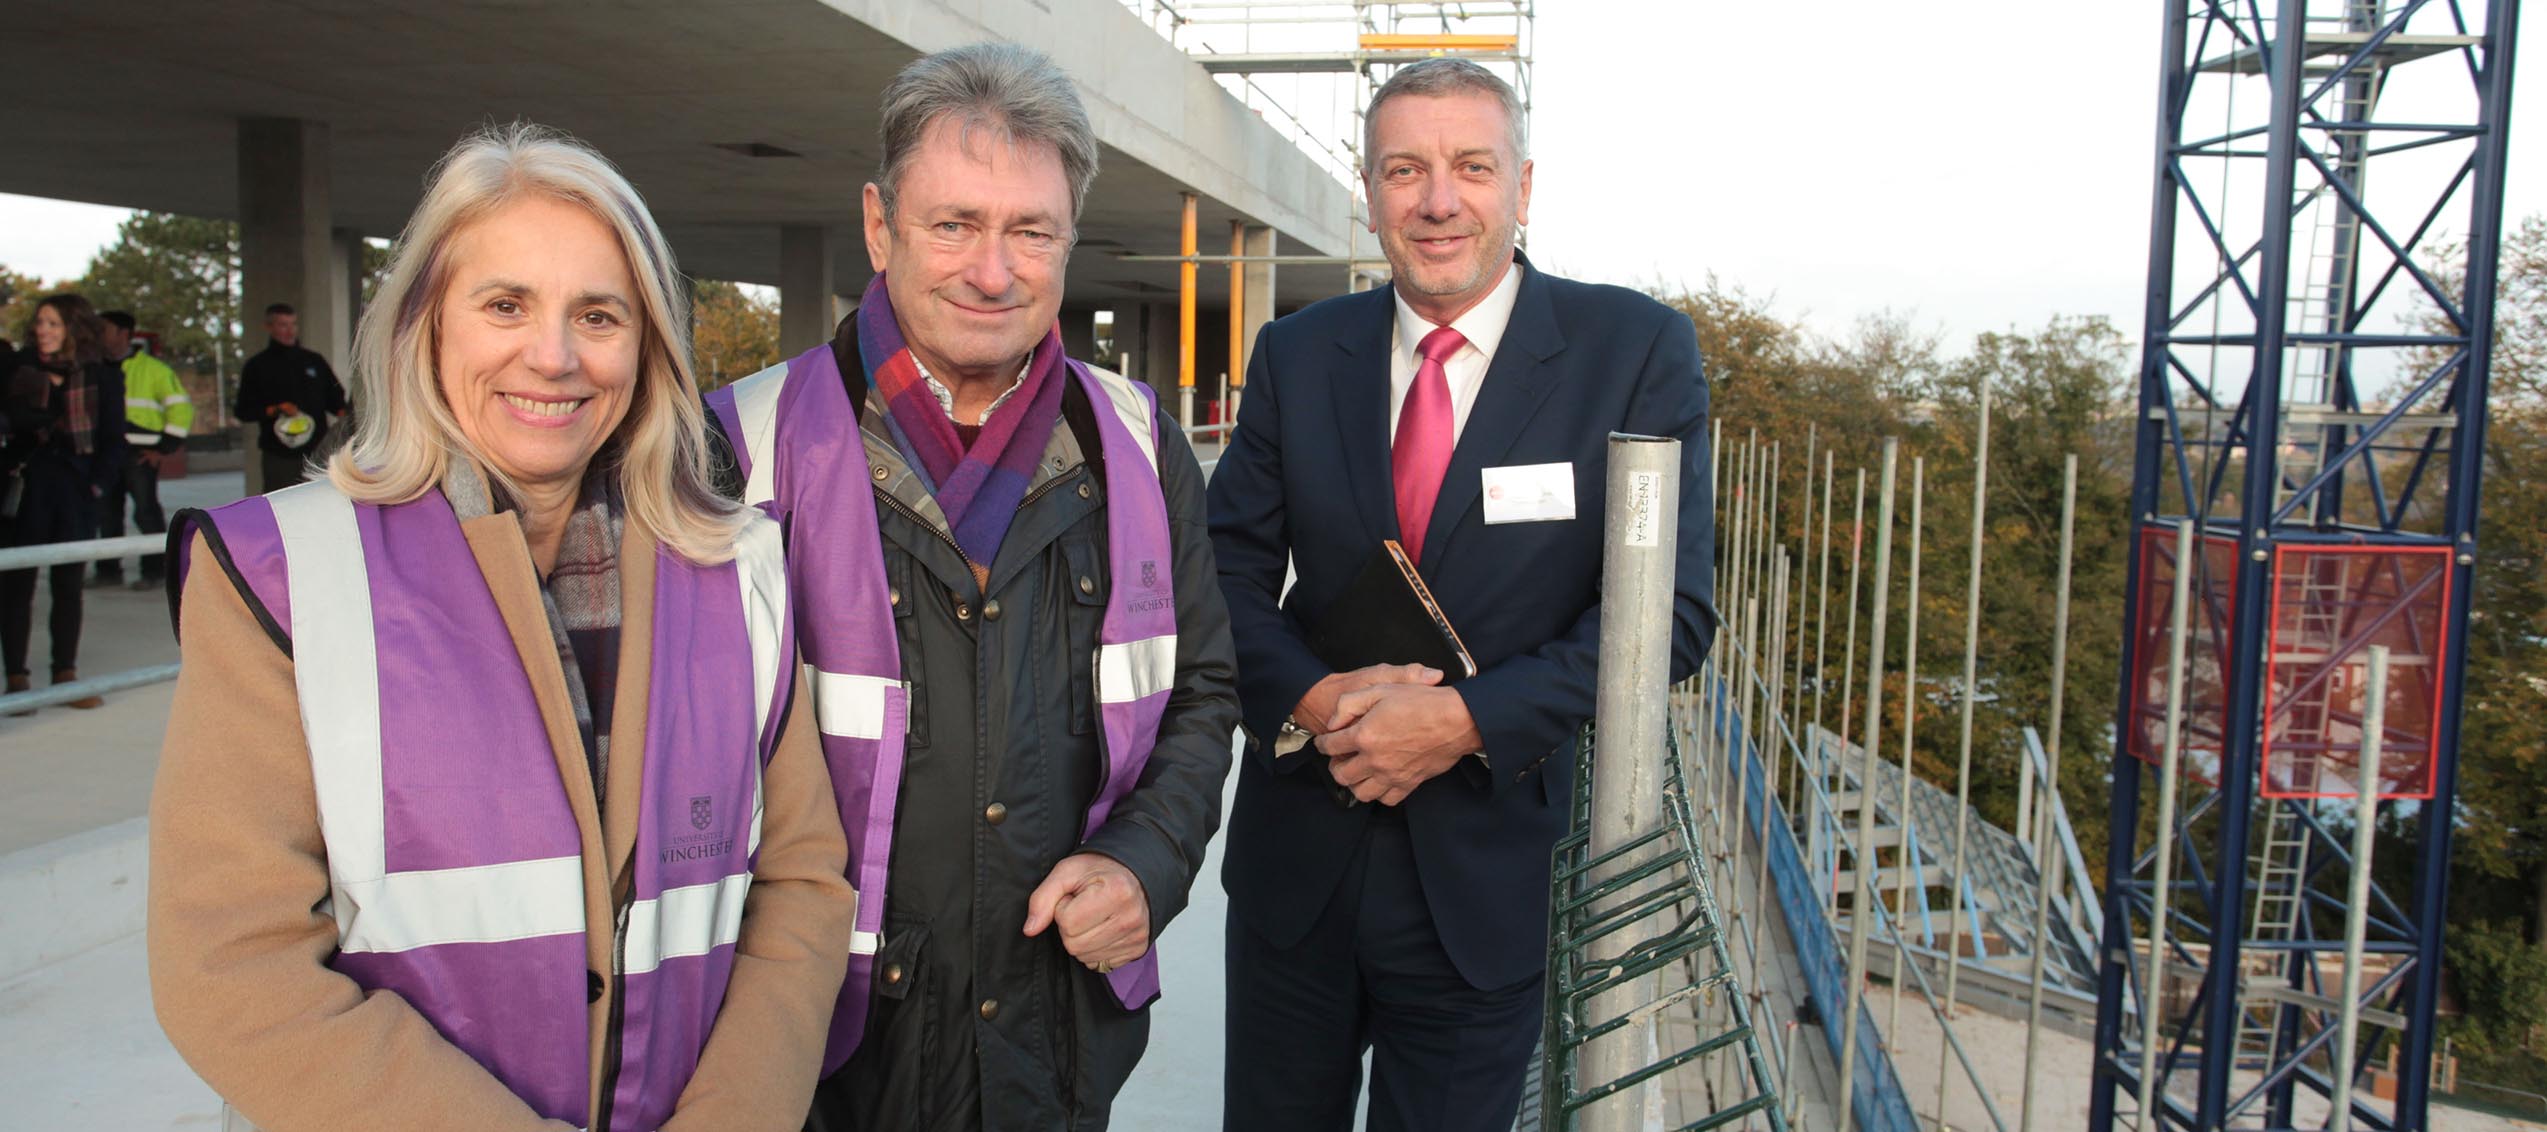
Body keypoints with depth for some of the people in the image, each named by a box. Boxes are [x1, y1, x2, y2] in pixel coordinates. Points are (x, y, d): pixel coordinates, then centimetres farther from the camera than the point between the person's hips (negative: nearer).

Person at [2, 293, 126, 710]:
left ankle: (66, 676, 16)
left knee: (68, 586, 7)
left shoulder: (102, 376, 2)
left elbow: (113, 439, 4)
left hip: (75, 492, 0)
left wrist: (97, 482, -5)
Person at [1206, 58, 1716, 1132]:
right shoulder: (1297, 354, 2)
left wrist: (1466, 719, -21)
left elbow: (1669, 606, -11)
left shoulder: (1637, 349, -7)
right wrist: (1311, 698, -17)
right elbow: (1228, 570, 2)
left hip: (1489, 874, -2)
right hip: (1294, 864, 3)